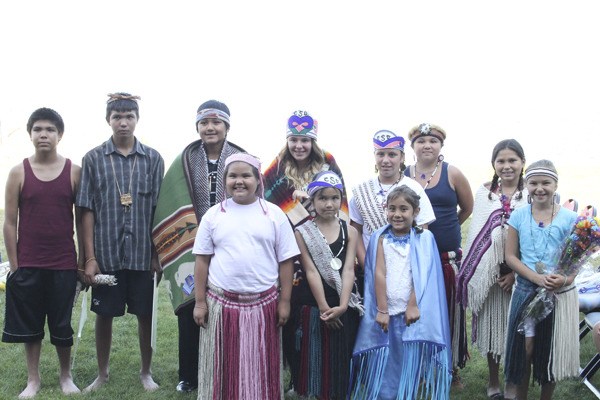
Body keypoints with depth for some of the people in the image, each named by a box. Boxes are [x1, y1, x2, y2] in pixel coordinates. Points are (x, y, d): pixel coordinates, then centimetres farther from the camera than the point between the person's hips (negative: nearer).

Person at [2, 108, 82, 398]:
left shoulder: (74, 172, 0)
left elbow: (81, 219, 4)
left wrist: (84, 259, 2)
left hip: (64, 264, 0)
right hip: (28, 264, 1)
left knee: (62, 324, 9)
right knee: (29, 323, 9)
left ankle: (66, 377, 26)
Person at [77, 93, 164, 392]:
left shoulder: (153, 159, 2)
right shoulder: (93, 159, 1)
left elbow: (158, 210, 3)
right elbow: (87, 210, 0)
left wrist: (158, 254, 0)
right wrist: (90, 257, -4)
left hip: (142, 253, 0)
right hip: (106, 252, 0)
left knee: (146, 314, 9)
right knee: (104, 314, 10)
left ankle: (146, 372, 26)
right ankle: (102, 373, 28)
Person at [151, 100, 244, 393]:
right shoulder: (184, 162, 3)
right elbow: (174, 207, -1)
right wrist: (192, 241, -11)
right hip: (191, 247, 1)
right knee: (189, 311, 3)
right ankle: (189, 376, 17)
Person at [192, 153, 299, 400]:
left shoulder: (273, 214, 2)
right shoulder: (213, 215, 4)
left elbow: (285, 261, 3)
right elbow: (202, 261, 5)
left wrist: (284, 302, -1)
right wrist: (200, 302, 1)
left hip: (264, 304, 0)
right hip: (220, 302, 1)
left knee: (261, 368, 7)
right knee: (222, 367, 7)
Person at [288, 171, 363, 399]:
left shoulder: (350, 232, 4)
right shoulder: (303, 233, -3)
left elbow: (348, 270, -5)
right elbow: (311, 271, -9)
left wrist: (342, 306, -16)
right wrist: (324, 307, -15)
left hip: (344, 308, 2)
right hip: (313, 306, -2)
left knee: (341, 360, 9)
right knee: (317, 359, 5)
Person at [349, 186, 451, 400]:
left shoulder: (424, 238, 2)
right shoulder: (380, 238, 4)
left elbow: (421, 275, -4)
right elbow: (379, 274, -2)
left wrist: (413, 305, -12)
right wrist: (382, 310, -8)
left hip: (412, 312, -1)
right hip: (386, 312, 1)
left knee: (411, 367, 4)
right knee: (383, 367, 3)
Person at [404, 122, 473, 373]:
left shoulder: (452, 174, 1)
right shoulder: (403, 176, 3)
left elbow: (467, 208, 13)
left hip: (448, 256, 0)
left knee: (449, 311, 5)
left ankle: (451, 368, 19)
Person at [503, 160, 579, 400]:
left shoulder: (569, 218, -4)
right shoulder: (518, 215, -2)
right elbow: (510, 256, -3)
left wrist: (565, 279, -23)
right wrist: (538, 278, -17)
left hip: (560, 294, 0)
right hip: (526, 291, 0)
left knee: (552, 352, 10)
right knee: (524, 349, 4)